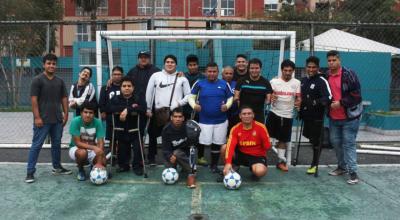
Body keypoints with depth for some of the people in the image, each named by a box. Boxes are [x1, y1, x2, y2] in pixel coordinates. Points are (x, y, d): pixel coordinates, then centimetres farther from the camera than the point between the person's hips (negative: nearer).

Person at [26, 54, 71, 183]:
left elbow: (64, 98, 13)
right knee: (36, 145, -2)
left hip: (57, 119, 5)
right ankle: (30, 172, 4)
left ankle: (57, 167, 28)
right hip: (42, 119, -5)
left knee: (56, 144, 15)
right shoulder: (37, 80, -6)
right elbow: (34, 99, -10)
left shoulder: (60, 81, 10)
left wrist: (66, 114, 5)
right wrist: (37, 117, -16)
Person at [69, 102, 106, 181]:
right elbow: (77, 143, -23)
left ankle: (94, 165, 13)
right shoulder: (75, 121, -22)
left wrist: (99, 163, -33)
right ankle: (80, 169, -3)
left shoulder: (98, 122, -17)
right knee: (82, 153, -37)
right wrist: (94, 147, -39)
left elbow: (101, 143, -21)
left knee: (103, 162, -26)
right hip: (76, 148, -2)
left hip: (92, 150, 2)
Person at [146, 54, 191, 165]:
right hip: (158, 111, 1)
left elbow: (188, 95, 7)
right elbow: (149, 93, 6)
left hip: (175, 111, 0)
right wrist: (148, 108, 3)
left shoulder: (182, 78, 7)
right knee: (153, 135, 10)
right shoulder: (156, 76, 5)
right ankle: (151, 158, 25)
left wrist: (179, 103, -8)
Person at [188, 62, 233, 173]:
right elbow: (191, 97, 5)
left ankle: (214, 165, 25)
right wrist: (194, 105, -15)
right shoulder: (199, 84, 0)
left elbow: (230, 98, 10)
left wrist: (227, 106, -10)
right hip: (204, 121, -2)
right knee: (203, 143, 0)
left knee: (217, 143, 10)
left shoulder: (224, 84, 3)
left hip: (221, 120, 2)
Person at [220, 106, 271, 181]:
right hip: (241, 154, 2)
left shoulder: (261, 127, -16)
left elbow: (267, 146, -7)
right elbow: (230, 146, -26)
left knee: (260, 172, -34)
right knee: (224, 148, -22)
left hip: (257, 156, -2)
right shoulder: (235, 129, -12)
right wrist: (228, 163, -37)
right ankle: (233, 169, 3)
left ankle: (253, 169, 6)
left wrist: (266, 146, -26)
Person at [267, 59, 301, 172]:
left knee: (283, 139, 10)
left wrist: (298, 102, -19)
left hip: (287, 115, 2)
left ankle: (281, 161, 21)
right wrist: (271, 98, -26)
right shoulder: (274, 81, -2)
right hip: (274, 113, -1)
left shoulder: (296, 83, 2)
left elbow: (299, 97, 4)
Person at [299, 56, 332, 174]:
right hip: (306, 115, 7)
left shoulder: (321, 81, -14)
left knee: (315, 140, 1)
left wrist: (314, 102, -37)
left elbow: (328, 98, -24)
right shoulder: (303, 80, 11)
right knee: (309, 136, 16)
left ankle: (314, 164, 15)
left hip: (317, 117, -7)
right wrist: (300, 110, 20)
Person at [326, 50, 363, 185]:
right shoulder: (326, 76, 6)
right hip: (333, 118, 6)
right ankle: (342, 166, 30)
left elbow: (356, 95, -16)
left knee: (349, 144, -6)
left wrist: (341, 103, -20)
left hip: (349, 117, -6)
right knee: (335, 142, 13)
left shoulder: (349, 74, -12)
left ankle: (353, 172, 1)